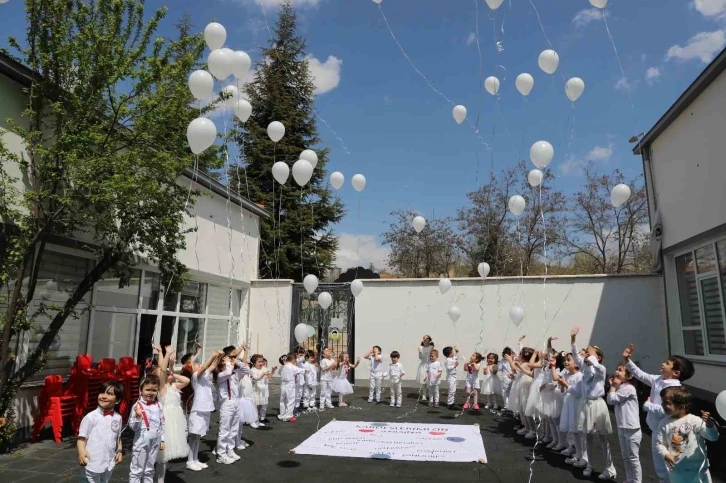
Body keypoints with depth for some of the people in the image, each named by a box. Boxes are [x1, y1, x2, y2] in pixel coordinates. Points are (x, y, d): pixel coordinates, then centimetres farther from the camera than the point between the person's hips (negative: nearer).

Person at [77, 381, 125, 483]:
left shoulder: (118, 418, 3)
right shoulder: (90, 417, -11)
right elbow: (82, 438, -10)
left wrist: (119, 450, 3)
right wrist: (81, 452, -26)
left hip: (109, 464, 5)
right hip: (92, 464, -5)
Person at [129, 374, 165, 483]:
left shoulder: (158, 406, 2)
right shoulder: (137, 406, -12)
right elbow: (132, 427, -12)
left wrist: (162, 439, 9)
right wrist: (138, 416, -28)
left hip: (155, 442, 5)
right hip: (141, 441, -4)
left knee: (149, 470, 17)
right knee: (136, 470, 3)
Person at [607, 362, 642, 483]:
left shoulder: (628, 388, -18)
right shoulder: (620, 388, 10)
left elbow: (612, 399, -19)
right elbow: (609, 401, 6)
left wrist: (614, 386, -8)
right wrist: (613, 385, 2)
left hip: (632, 429, -9)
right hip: (622, 427, 9)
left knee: (633, 458, 1)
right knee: (625, 457, 18)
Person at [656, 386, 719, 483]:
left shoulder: (694, 421, -13)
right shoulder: (665, 423, -5)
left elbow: (713, 437, -18)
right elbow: (659, 443, 0)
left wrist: (709, 423, -36)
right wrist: (666, 455, -18)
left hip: (697, 469, -2)